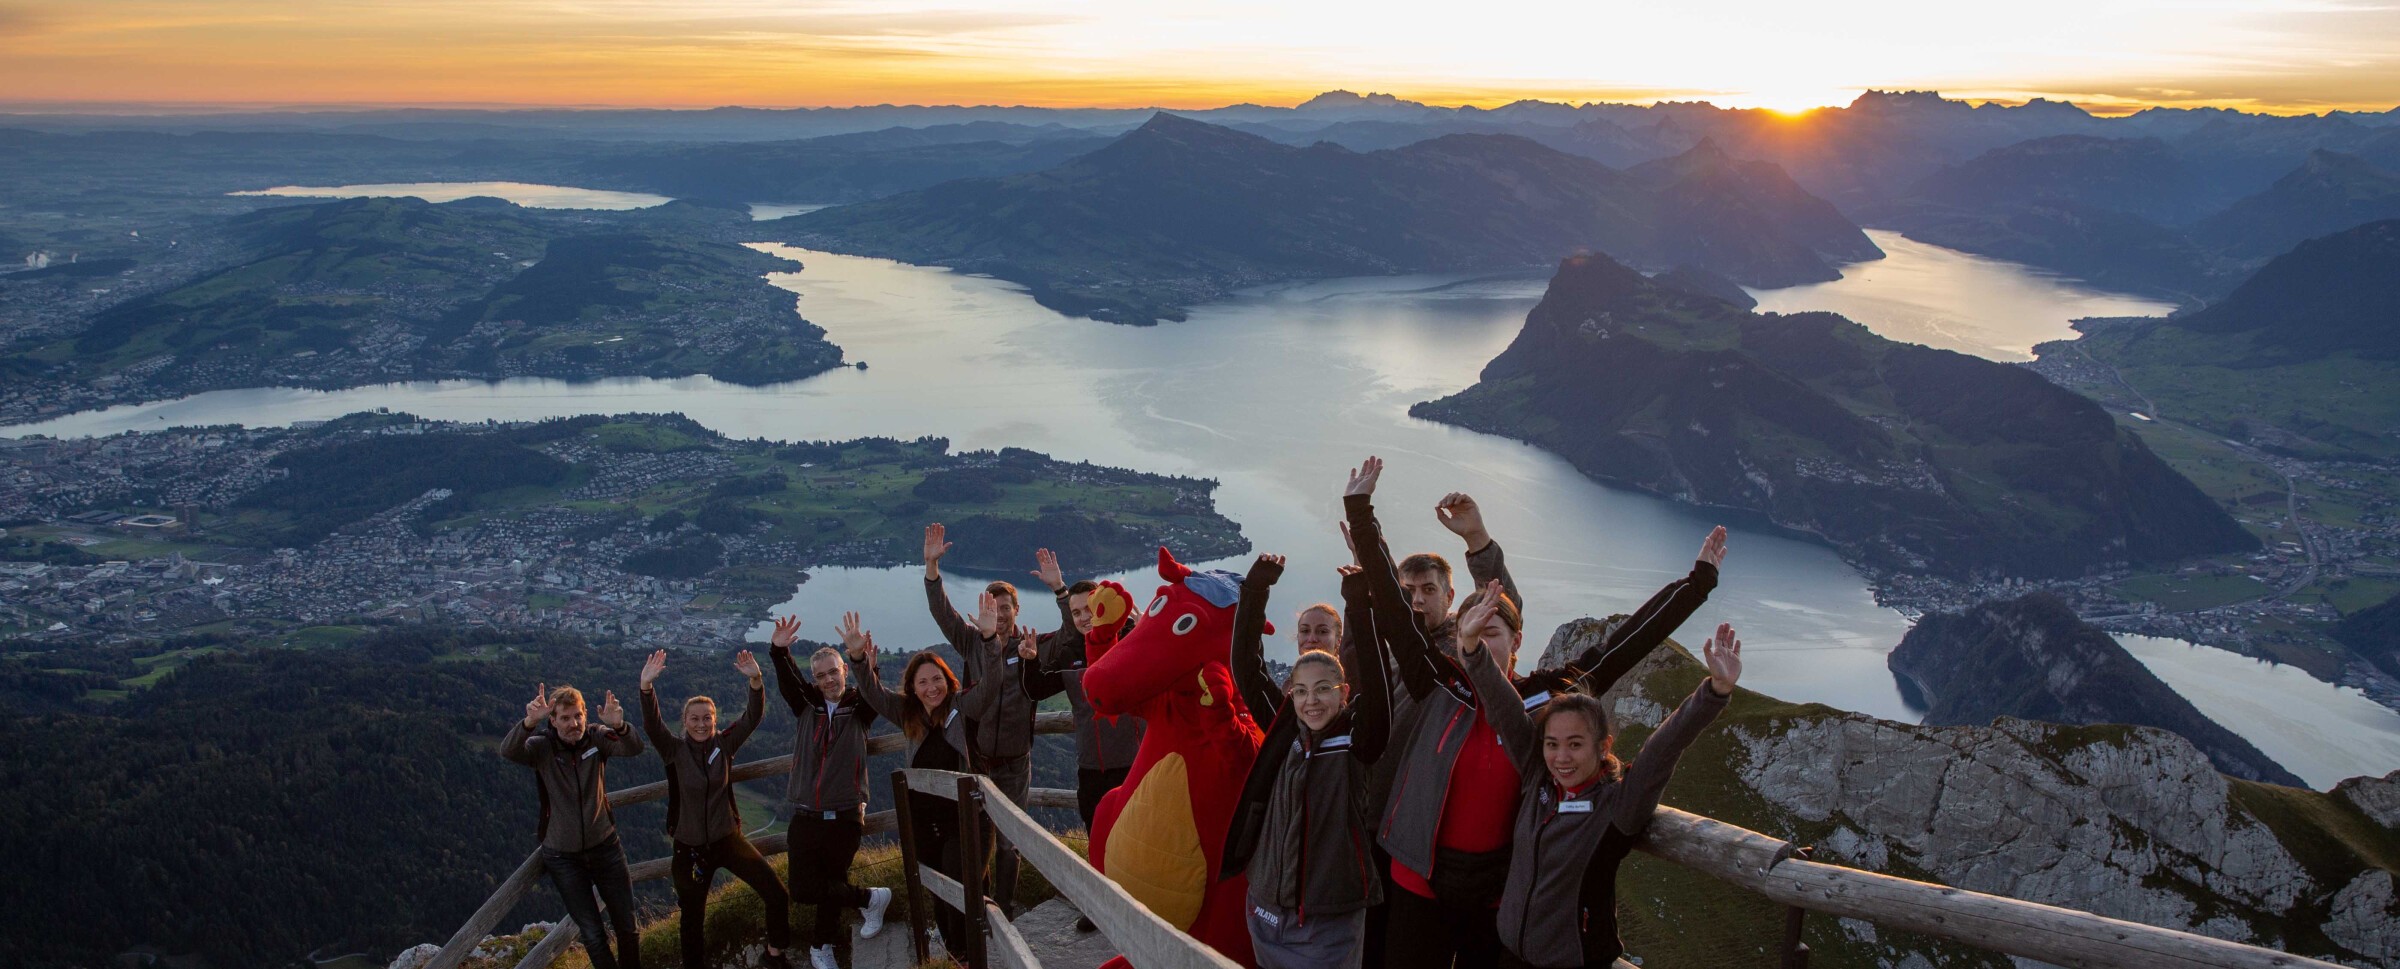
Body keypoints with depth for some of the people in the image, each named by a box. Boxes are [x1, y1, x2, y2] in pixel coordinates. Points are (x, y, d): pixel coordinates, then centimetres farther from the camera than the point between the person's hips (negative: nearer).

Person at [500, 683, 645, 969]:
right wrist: (530, 722, -56)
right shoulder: (542, 747, -15)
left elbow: (634, 749, -29)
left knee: (628, 926, 10)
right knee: (592, 934, 7)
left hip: (604, 846, 1)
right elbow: (508, 751, -35)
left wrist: (619, 726, -52)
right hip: (564, 856, -1)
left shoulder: (596, 737, -12)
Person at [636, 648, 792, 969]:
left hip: (727, 838, 1)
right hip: (690, 846, -1)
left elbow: (752, 717, -16)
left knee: (777, 896, -11)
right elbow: (652, 725, -24)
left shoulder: (724, 744, -4)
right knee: (692, 919, 10)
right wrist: (646, 686, -41)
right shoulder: (675, 750, -7)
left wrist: (756, 680, -34)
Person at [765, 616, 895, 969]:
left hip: (845, 817, -2)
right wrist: (779, 651, -30)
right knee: (803, 889, -3)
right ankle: (870, 898, 19)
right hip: (805, 816, 2)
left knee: (833, 884, 6)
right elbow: (788, 682, -10)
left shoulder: (858, 708, 1)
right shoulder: (808, 706, 7)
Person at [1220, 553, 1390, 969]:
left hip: (1331, 922, -4)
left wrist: (1359, 606, -29)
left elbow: (1374, 677, -21)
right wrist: (1255, 590, -9)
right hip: (1267, 915, 4)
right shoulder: (1284, 730, 3)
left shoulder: (1357, 738, -7)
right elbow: (1246, 667, 0)